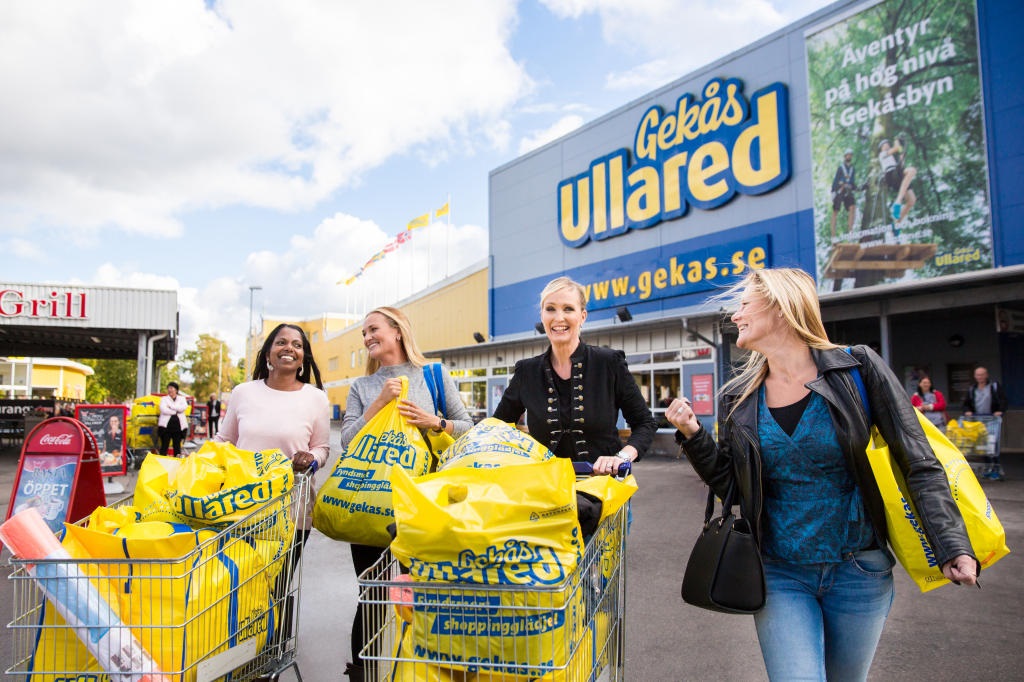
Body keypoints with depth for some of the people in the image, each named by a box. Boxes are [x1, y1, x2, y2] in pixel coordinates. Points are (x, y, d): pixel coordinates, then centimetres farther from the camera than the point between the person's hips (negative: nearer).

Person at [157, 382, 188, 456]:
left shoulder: (182, 398, 13)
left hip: (179, 426, 1)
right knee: (164, 446, -1)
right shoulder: (164, 399, 10)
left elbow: (184, 407, -8)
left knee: (177, 446, 5)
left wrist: (170, 406, -7)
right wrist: (176, 412, -6)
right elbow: (164, 410, -8)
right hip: (166, 425, -1)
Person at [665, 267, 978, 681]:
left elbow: (920, 465, -7)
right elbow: (730, 486, 5)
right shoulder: (737, 398, -1)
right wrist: (694, 437, -9)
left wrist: (953, 546, -17)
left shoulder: (858, 370, -9)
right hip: (780, 575, 1)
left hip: (858, 571, -1)